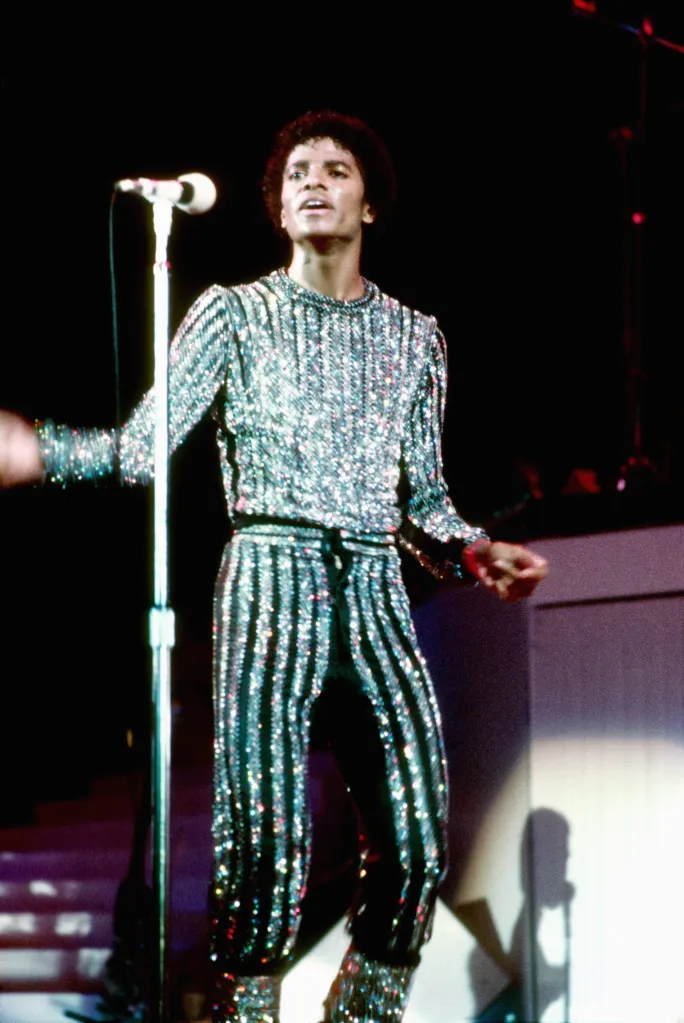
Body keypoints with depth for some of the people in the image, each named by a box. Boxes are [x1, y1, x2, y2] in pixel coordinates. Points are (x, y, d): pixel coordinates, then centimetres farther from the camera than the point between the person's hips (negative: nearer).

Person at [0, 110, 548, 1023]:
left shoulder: (414, 337, 17)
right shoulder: (236, 313, 8)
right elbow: (142, 448, 1)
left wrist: (472, 551, 1)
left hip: (376, 591, 3)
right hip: (272, 578, -3)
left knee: (417, 842, -5)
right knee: (268, 837, -13)